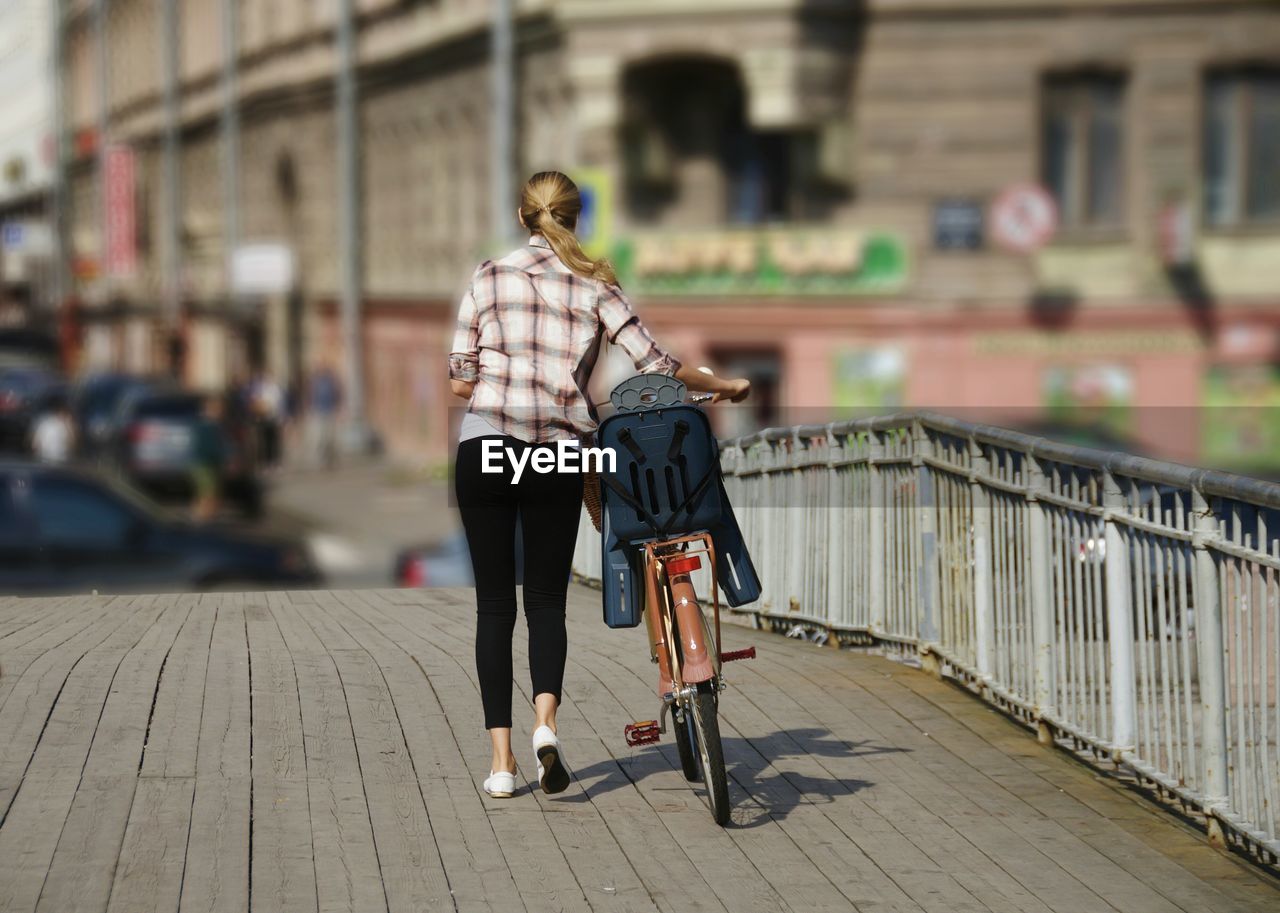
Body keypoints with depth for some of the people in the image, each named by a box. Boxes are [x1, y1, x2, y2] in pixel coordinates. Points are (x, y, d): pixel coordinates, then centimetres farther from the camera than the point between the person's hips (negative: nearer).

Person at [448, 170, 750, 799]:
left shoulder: (490, 276, 4)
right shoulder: (594, 286, 5)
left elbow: (459, 380, 2)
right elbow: (652, 361, 1)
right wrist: (722, 386, 15)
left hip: (485, 448, 0)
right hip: (558, 454, 0)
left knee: (494, 603, 6)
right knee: (547, 598, 10)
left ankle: (501, 762, 2)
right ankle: (546, 721, -17)